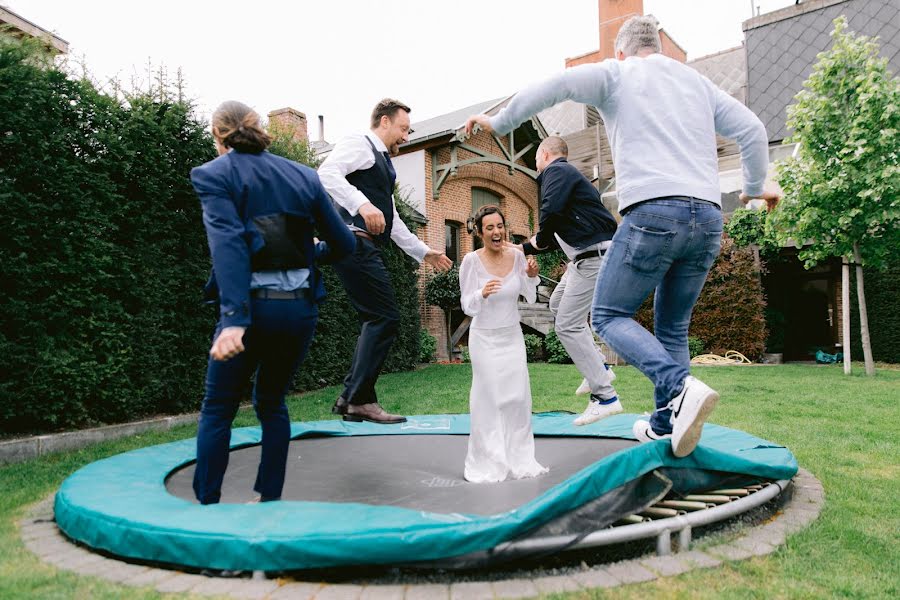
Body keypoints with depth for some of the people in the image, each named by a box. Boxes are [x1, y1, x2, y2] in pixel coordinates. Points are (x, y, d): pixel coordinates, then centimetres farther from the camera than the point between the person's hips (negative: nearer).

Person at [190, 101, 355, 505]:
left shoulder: (213, 175, -2)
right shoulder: (302, 175, 9)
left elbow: (228, 242, -18)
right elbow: (343, 243, 9)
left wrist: (234, 319, -25)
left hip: (253, 306, -4)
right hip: (300, 307, 4)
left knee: (217, 409, 13)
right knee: (272, 403, 20)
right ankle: (270, 500, 26)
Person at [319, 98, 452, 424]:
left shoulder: (384, 164, 28)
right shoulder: (359, 144, 1)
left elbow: (392, 221, 32)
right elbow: (327, 172, -19)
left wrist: (424, 252, 32)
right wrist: (362, 204, -32)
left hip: (369, 248, 10)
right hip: (356, 242, -10)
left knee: (377, 321, 8)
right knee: (386, 318, -12)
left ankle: (351, 397, 13)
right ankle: (360, 399, -6)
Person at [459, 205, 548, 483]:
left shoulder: (516, 256, -5)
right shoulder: (471, 260, -14)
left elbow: (530, 297, 3)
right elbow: (467, 306, -12)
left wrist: (531, 276, -16)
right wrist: (482, 294, -31)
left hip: (512, 335, 3)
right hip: (484, 338, -3)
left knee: (518, 397, 3)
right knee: (489, 398, -3)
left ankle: (519, 459, 17)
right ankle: (487, 464, 9)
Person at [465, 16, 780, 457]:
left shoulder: (616, 73, 11)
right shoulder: (696, 81, 25)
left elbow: (557, 85, -6)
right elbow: (752, 130, 20)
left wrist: (498, 123, 4)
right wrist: (755, 187, 34)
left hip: (652, 212, -6)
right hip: (708, 217, 6)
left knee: (609, 316, 4)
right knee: (672, 327, 17)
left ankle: (681, 388, -17)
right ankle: (665, 426, 17)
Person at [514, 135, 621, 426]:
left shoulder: (556, 171, -6)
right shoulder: (566, 174, 25)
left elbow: (551, 210, -26)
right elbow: (561, 235, 28)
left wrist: (540, 239, -6)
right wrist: (524, 248, 31)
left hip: (594, 255, -11)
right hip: (587, 254, 11)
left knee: (568, 325, -10)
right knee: (558, 304, 24)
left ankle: (605, 397, -7)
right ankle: (599, 367, 21)